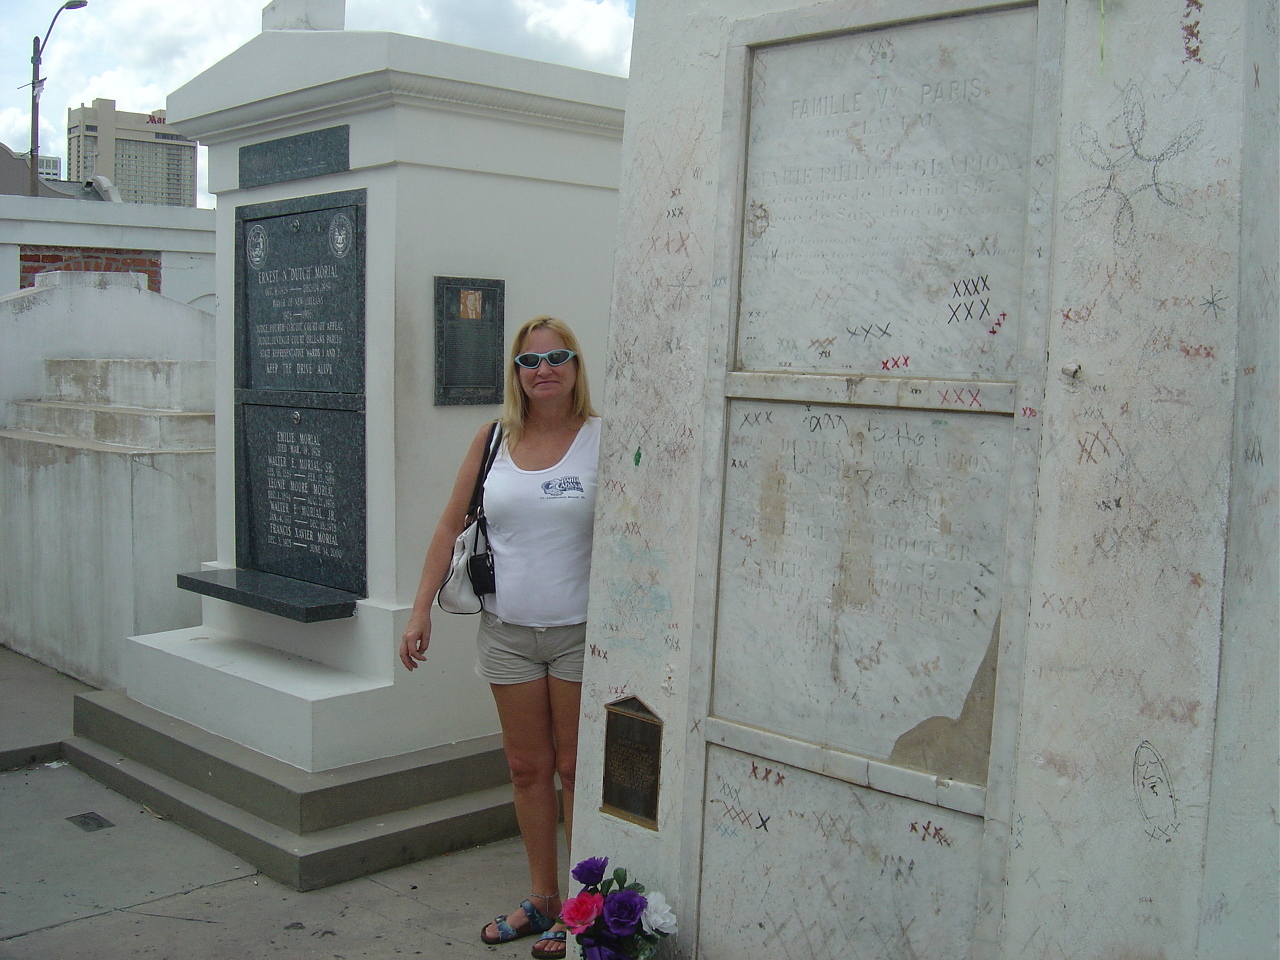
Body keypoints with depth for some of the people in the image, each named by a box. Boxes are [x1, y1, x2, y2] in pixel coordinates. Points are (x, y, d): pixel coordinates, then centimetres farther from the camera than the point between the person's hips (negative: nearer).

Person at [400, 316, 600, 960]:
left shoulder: (602, 439, -6)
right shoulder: (493, 440, 4)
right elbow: (451, 527, 9)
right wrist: (421, 611, 4)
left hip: (581, 632, -3)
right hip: (507, 630, 4)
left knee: (576, 768, 5)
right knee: (527, 768, 13)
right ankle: (542, 899, 28)